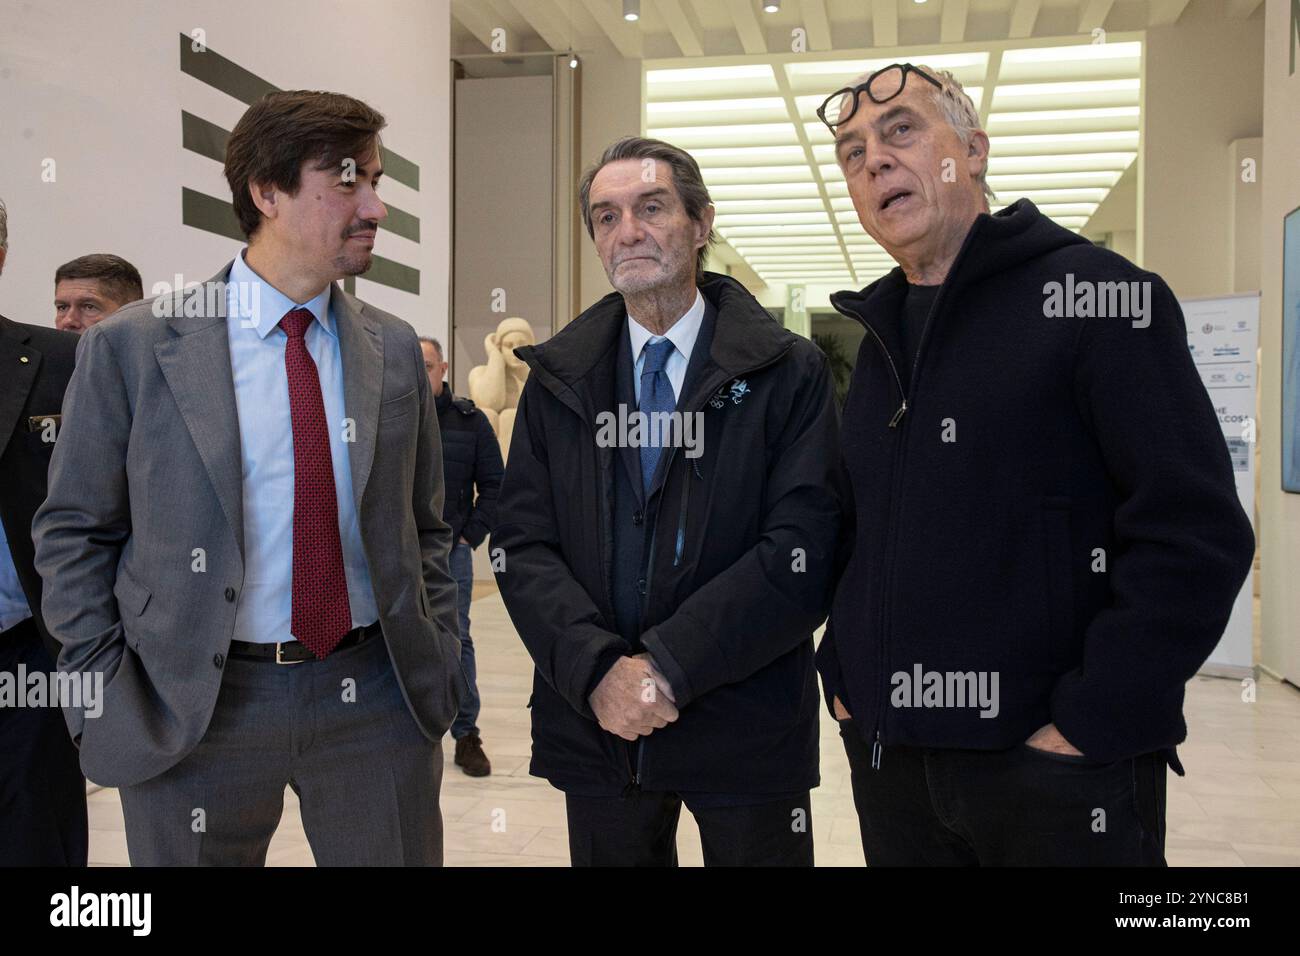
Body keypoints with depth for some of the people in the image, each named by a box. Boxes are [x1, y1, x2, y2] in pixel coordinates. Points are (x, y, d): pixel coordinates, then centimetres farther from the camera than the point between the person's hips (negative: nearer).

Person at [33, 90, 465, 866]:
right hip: (192, 711, -2)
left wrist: (437, 662, 4)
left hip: (378, 700, 3)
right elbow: (74, 533, 0)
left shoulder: (395, 350, 4)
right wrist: (109, 701, -4)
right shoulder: (133, 348, -5)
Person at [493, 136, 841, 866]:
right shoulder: (558, 378, 5)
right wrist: (598, 669, -15)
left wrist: (668, 664, -18)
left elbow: (804, 551, -12)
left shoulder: (791, 373, -4)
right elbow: (523, 544, -1)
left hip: (747, 726, -2)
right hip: (594, 721, 2)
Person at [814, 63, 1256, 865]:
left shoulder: (1099, 297, -9)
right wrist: (843, 677, 8)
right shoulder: (880, 336, 11)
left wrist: (1091, 725, -17)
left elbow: (1196, 534, -15)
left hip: (1057, 767, -6)